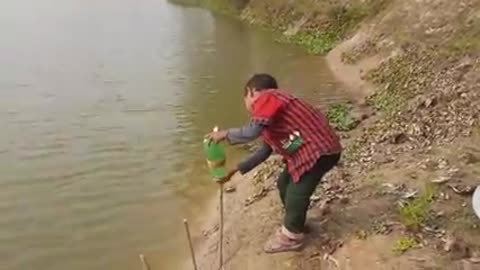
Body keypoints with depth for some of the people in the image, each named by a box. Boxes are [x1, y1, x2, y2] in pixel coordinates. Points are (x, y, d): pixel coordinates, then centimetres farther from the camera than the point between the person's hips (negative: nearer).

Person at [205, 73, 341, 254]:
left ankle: (291, 237, 24)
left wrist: (225, 134, -11)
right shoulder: (271, 112, 18)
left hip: (319, 150, -10)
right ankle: (294, 225, 40)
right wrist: (236, 170, 21)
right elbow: (265, 150, 20)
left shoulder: (266, 98, -13)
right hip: (309, 150, 10)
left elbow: (252, 132, -28)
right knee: (284, 184, 20)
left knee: (296, 194, 2)